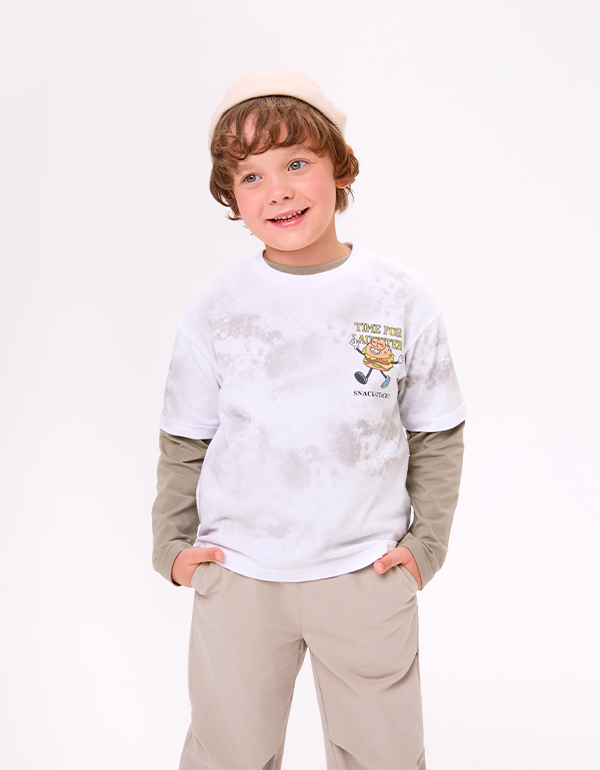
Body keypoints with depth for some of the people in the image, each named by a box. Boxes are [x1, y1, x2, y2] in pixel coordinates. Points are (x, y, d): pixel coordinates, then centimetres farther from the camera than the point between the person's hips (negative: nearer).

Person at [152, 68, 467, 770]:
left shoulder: (402, 302, -6)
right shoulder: (215, 310, -5)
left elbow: (437, 436, 3)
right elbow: (183, 442, 5)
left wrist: (426, 542, -1)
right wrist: (172, 543, 1)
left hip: (368, 577, 0)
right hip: (235, 575, 1)